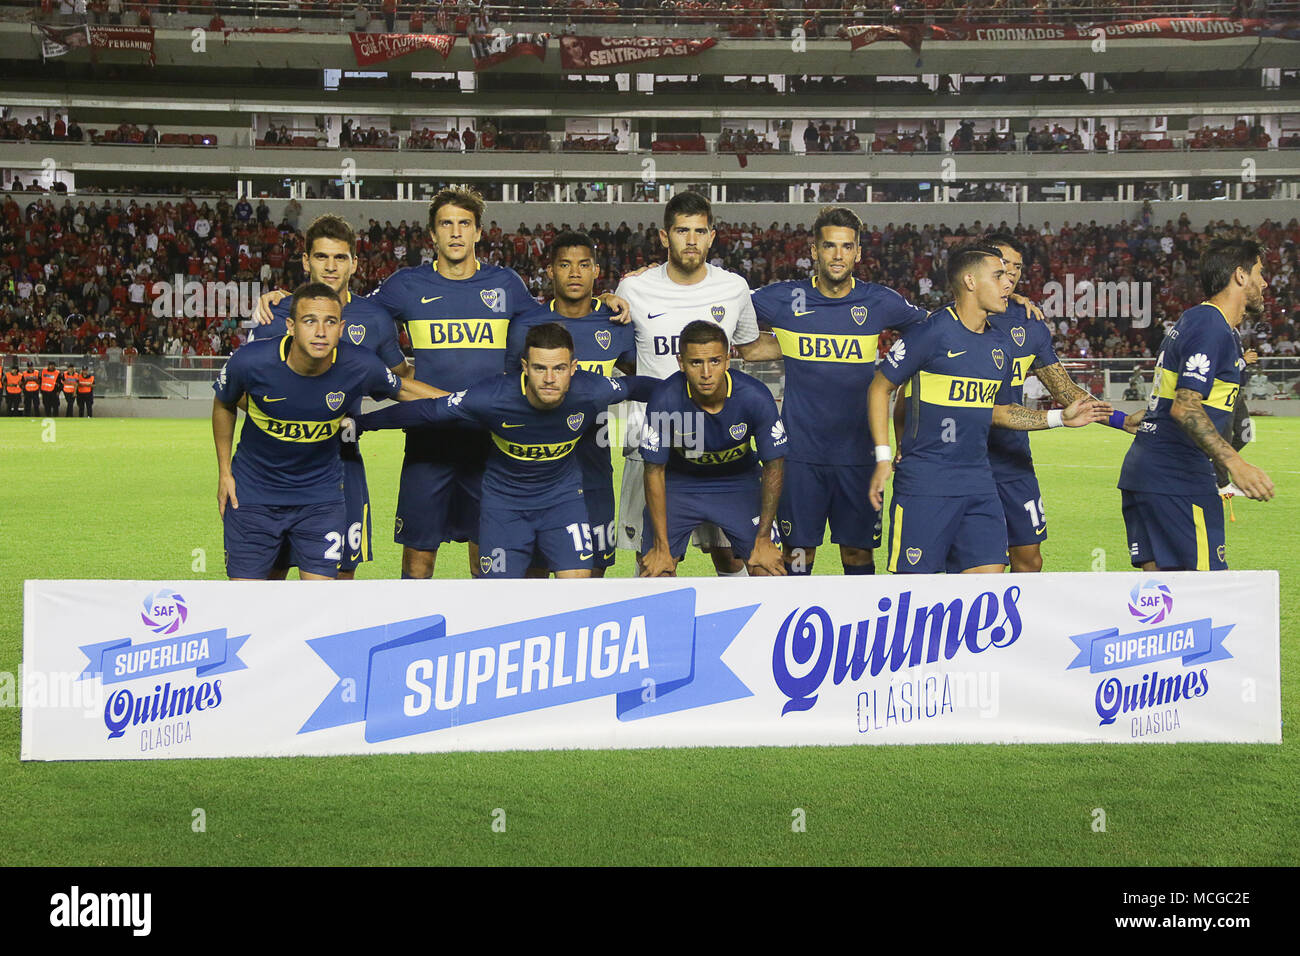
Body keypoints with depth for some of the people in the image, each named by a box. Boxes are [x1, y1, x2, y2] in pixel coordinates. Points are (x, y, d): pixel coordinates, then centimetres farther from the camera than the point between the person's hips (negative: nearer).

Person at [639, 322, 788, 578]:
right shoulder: (664, 400, -27)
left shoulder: (755, 397, -25)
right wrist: (661, 547, -16)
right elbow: (654, 471, -16)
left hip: (739, 482, 1)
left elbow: (773, 465, -12)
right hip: (679, 482, -1)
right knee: (654, 572, -12)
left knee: (769, 571, -12)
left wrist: (764, 539, -12)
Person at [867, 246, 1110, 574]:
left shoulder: (1000, 343, 12)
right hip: (924, 482, -6)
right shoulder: (932, 333, -9)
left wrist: (1059, 417, 14)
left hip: (979, 483, 7)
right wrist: (884, 458, -9)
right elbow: (879, 389, -3)